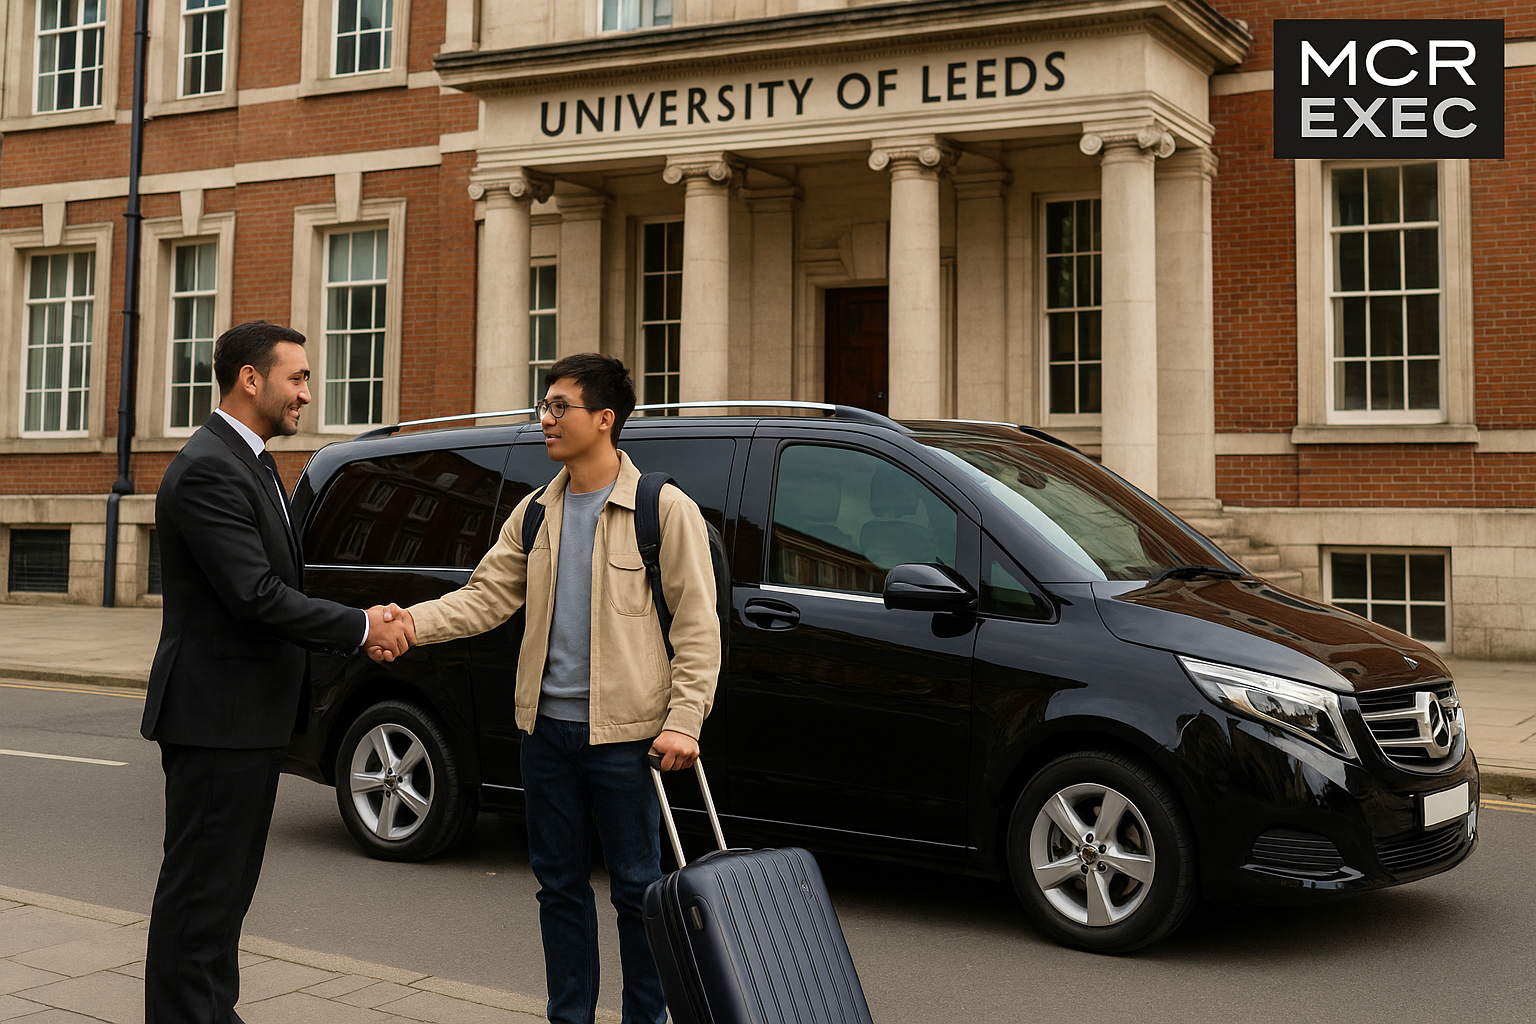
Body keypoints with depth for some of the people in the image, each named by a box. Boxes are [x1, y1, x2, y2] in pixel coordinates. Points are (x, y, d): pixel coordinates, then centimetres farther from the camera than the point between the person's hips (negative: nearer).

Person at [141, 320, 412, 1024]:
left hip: (251, 715, 10)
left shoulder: (251, 463, 15)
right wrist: (360, 627, -14)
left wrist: (361, 631, 2)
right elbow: (256, 595, -24)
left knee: (227, 887, 18)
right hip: (216, 713, -10)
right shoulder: (207, 470, -18)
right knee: (200, 888, -1)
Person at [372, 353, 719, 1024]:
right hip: (547, 726, 5)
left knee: (637, 887, 4)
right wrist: (411, 621, -12)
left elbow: (698, 628, -7)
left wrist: (683, 721, -15)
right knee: (559, 882, 14)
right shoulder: (536, 514, 10)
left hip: (624, 733, -5)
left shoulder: (666, 510, -6)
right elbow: (486, 596, 5)